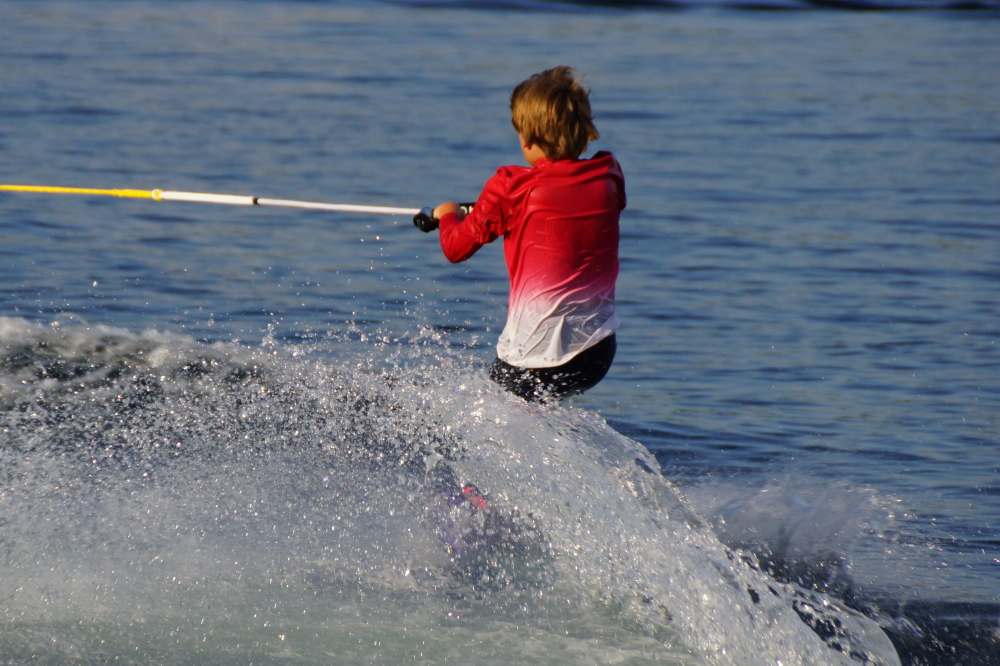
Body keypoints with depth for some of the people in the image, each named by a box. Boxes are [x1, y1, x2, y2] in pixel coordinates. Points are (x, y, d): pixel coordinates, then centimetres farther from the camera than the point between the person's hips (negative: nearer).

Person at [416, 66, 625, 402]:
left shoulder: (510, 189, -8)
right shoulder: (609, 179, 3)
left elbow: (456, 248, 4)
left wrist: (448, 215, 26)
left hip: (534, 354, -5)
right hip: (598, 353, 5)